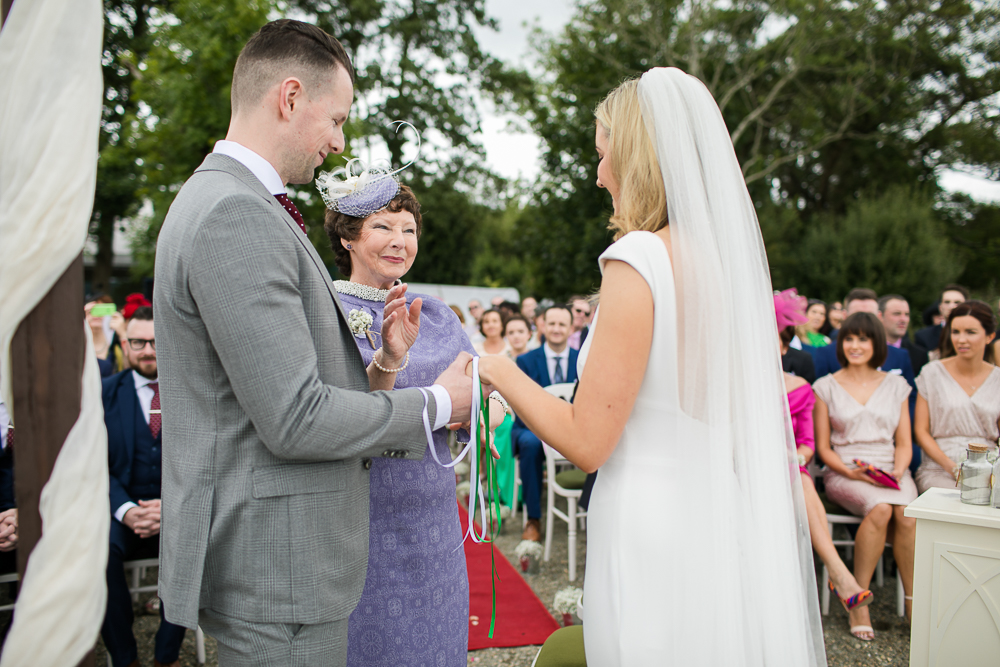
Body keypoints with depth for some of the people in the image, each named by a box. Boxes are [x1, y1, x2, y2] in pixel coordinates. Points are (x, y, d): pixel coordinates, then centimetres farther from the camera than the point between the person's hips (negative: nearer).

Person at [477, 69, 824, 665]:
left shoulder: (638, 259, -18)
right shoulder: (735, 256, 4)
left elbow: (586, 442, -17)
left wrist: (501, 372, -3)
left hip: (655, 539, -8)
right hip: (731, 529, 8)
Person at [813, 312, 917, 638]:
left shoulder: (896, 385, 15)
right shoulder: (826, 386, 7)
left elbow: (904, 444, 13)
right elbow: (823, 447, 5)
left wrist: (898, 470, -8)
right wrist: (851, 471, -12)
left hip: (890, 471, 2)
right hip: (844, 472, -2)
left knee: (907, 513, -32)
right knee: (880, 508, -34)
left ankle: (913, 600, -16)